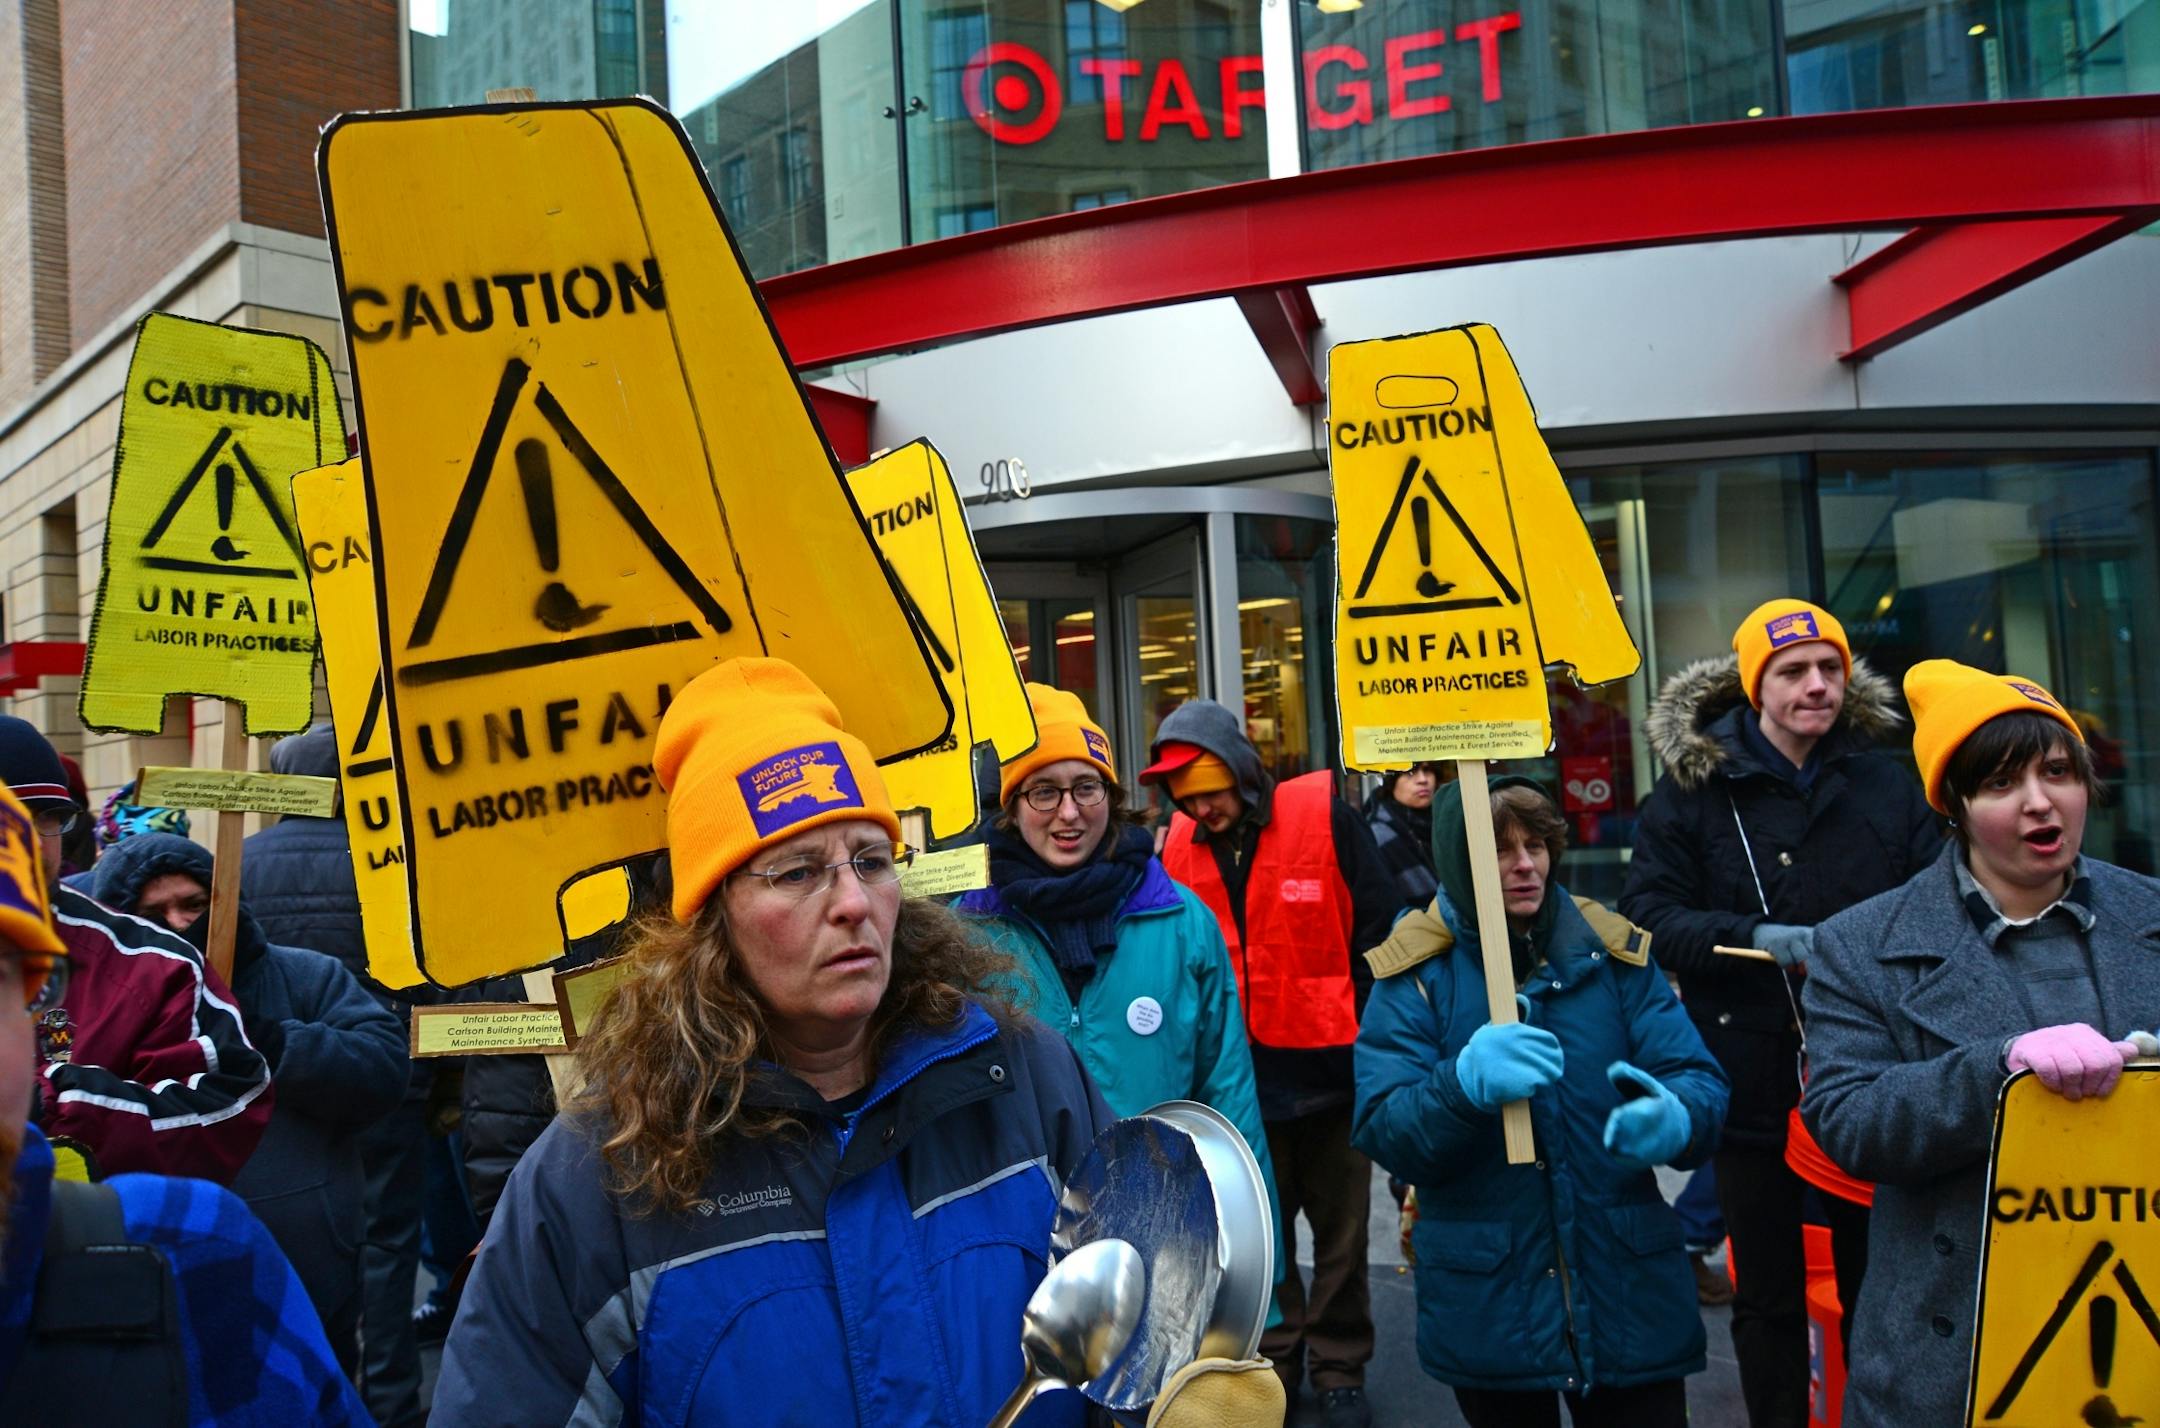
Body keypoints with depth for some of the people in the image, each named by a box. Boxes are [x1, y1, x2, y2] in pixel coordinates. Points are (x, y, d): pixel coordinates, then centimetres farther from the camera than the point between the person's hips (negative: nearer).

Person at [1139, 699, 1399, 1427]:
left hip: (1329, 1065, -2)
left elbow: (1381, 930, -8)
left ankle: (1338, 1368, 27)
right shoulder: (1178, 846, -2)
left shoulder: (1325, 816, -12)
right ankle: (1273, 1359, 31)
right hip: (1239, 1074, 3)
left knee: (1340, 1228, 11)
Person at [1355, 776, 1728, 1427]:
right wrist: (1465, 1084, -34)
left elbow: (1697, 1082, -5)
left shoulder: (1615, 953, 0)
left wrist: (1671, 1120, -30)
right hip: (1489, 1313, -1)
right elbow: (1382, 1131, -14)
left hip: (1629, 1297, 1)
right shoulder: (1415, 975, -6)